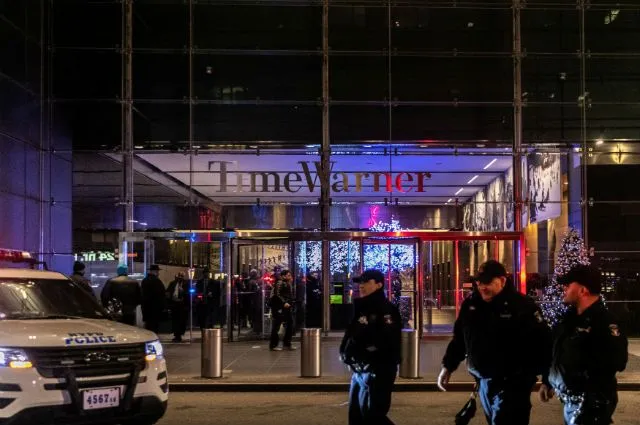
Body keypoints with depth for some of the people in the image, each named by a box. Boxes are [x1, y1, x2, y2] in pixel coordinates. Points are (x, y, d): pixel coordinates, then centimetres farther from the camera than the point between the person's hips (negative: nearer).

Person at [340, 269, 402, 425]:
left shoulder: (386, 309, -13)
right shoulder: (362, 307, 15)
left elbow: (386, 341, -25)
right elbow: (352, 336, 19)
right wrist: (346, 353, 1)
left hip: (378, 372, -9)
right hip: (360, 371, 9)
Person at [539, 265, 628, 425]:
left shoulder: (603, 321, -17)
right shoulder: (571, 317, 9)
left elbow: (617, 361, -27)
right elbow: (557, 351, 18)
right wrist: (546, 381, 17)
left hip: (591, 404, -8)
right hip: (571, 400, 9)